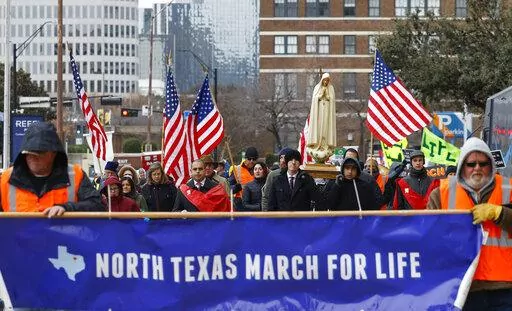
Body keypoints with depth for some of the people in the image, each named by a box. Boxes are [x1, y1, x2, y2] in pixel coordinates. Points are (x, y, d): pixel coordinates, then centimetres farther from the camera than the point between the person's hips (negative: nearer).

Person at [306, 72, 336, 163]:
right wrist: (321, 92, -8)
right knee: (318, 128, -8)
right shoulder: (317, 88, 8)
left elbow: (332, 100, 2)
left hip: (327, 112, 0)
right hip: (318, 111, 0)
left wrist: (326, 94, -9)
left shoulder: (331, 89, 10)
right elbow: (315, 99, 0)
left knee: (326, 129, -6)